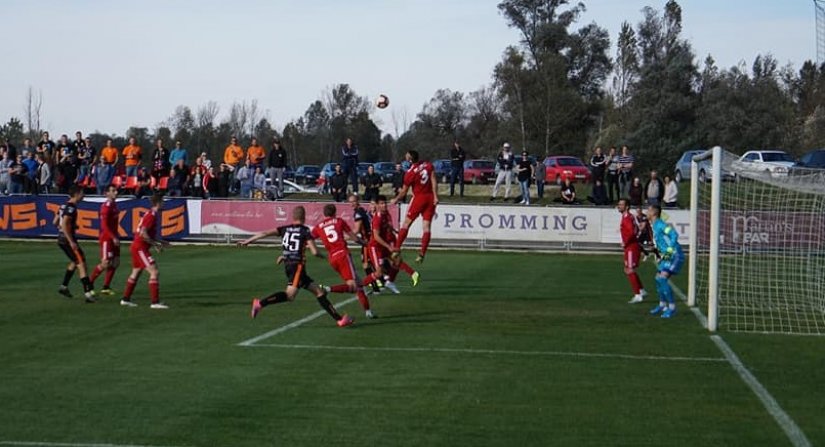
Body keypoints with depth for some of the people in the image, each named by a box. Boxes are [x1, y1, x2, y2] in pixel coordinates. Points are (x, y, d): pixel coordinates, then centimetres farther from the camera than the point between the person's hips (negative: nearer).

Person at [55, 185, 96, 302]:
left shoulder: (64, 206, 12)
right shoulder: (71, 208, -16)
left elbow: (55, 222, 19)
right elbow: (64, 225, -25)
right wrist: (71, 242, -26)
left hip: (61, 239, 10)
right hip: (68, 240, -10)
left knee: (75, 262, 26)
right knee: (81, 264, -10)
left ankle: (64, 287, 30)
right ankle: (88, 293, -17)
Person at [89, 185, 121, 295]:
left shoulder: (114, 204, 12)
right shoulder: (106, 206, -16)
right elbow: (104, 225, -21)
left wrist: (116, 235, 15)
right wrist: (114, 237, -22)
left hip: (113, 238, 9)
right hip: (106, 238, -9)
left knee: (115, 263, 6)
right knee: (105, 263, -7)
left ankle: (106, 287, 12)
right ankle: (89, 283, 8)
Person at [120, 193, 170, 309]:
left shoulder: (152, 214, 14)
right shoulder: (152, 215, -17)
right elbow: (143, 233, -25)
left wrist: (162, 242, 18)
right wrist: (156, 245, -18)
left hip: (137, 246, 11)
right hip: (140, 248, -11)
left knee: (136, 273, 20)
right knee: (154, 272, -13)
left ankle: (125, 299, 29)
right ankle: (155, 302, -16)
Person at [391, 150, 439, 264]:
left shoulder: (410, 173, -12)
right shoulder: (428, 165, -1)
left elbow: (404, 191, -2)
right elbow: (433, 181, -5)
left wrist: (395, 200, 13)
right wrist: (435, 196, -4)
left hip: (419, 198, -4)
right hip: (430, 198, 4)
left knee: (406, 223, 8)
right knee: (426, 226, 3)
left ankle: (396, 249, 7)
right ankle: (422, 253, 0)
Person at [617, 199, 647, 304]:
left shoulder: (627, 218, -17)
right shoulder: (628, 216, 14)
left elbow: (632, 232, -30)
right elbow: (636, 230, 26)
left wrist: (625, 242, -18)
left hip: (631, 248, -10)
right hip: (632, 247, 10)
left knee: (630, 271, -6)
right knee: (628, 270, 17)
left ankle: (637, 295, -3)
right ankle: (641, 291, 24)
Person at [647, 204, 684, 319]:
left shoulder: (660, 224, -14)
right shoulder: (654, 225, 16)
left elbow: (674, 235, -25)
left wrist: (669, 250, -28)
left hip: (674, 255, -10)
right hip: (667, 256, 10)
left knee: (662, 279, -19)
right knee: (658, 279, 14)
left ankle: (672, 307, -15)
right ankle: (662, 305, 30)